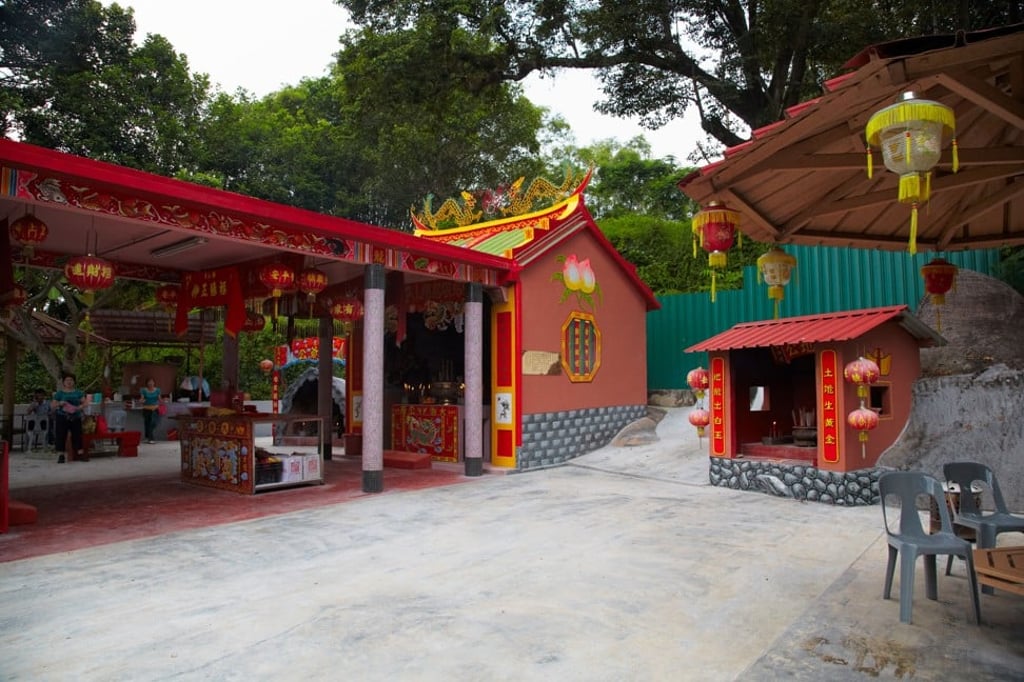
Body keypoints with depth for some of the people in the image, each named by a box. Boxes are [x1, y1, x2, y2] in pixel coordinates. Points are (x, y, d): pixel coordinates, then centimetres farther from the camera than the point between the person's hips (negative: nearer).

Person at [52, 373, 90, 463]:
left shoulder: (78, 393, 8)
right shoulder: (59, 393, 4)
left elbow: (86, 403, 5)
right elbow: (52, 405, 4)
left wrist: (80, 407, -15)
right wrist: (59, 403, -16)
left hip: (76, 417, 1)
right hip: (62, 417, -1)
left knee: (77, 435, 2)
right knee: (61, 436, -2)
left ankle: (80, 454, 6)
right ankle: (61, 455, 4)